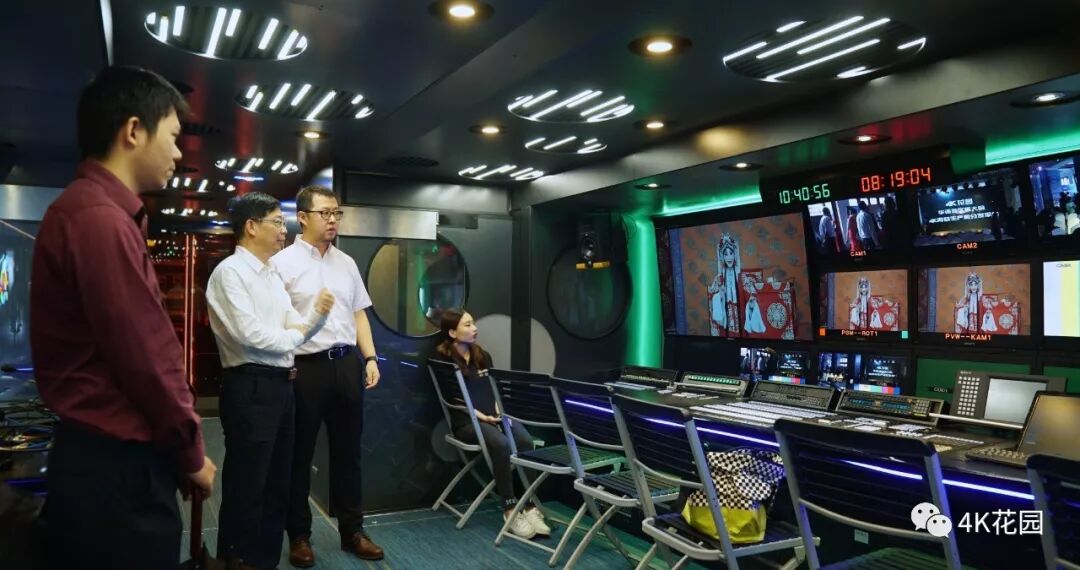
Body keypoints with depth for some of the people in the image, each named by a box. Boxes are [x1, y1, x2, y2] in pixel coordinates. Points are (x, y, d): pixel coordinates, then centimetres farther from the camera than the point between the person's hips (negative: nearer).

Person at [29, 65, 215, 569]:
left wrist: (177, 451, 12)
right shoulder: (100, 218, -19)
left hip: (105, 454, 10)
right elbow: (147, 360, -21)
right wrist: (192, 456, -6)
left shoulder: (95, 211, 13)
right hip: (115, 467, -10)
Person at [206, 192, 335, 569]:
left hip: (280, 384, 9)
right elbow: (250, 334, -22)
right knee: (246, 486, 4)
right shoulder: (230, 271, -11)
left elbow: (295, 332, 11)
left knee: (278, 482, 18)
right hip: (250, 387, -9)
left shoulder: (273, 276, 15)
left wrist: (318, 315, -9)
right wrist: (294, 334, -6)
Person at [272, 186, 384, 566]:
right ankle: (298, 535, 24)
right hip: (305, 366, -5)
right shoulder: (282, 262, -4)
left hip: (347, 363, 5)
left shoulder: (346, 263, 13)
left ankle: (352, 531, 26)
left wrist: (370, 357, 7)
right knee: (300, 454, 8)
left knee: (348, 450, 13)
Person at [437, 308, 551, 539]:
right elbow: (454, 400, -8)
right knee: (501, 443, -34)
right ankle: (510, 509, -24)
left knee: (525, 441, -26)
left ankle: (530, 506, -23)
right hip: (466, 421, -5)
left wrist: (499, 411, -3)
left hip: (494, 415, 5)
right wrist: (481, 416, -16)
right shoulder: (443, 359, -1)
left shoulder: (483, 356, 19)